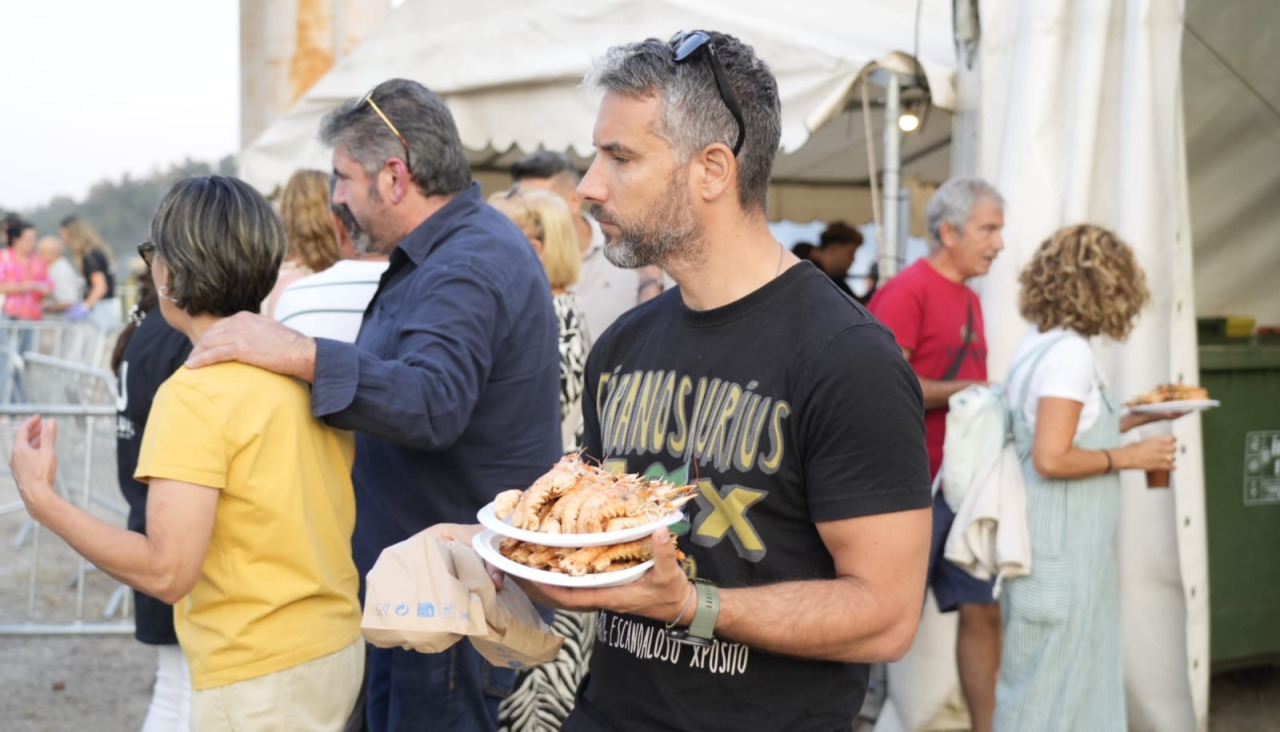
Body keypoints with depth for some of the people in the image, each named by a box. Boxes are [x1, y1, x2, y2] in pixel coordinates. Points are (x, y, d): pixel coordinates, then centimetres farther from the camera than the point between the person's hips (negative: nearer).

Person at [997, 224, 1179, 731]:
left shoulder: (1038, 345, 10)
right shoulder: (1071, 352, -18)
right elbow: (1052, 459, -23)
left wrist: (1138, 418, 20)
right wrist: (1131, 457, -13)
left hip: (1062, 544, 9)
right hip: (1061, 547, -9)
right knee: (1054, 681, 0)